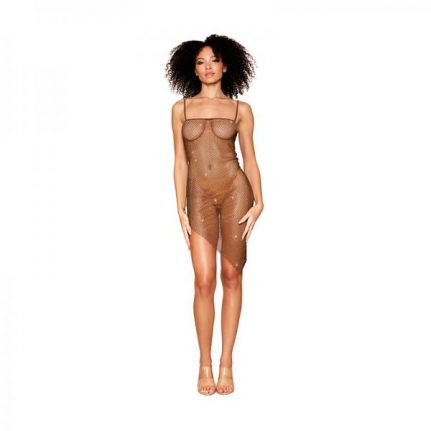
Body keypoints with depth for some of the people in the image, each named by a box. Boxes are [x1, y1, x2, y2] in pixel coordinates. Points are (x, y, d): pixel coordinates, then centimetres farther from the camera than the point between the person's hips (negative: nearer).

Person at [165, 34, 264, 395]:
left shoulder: (241, 109, 6)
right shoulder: (181, 108, 9)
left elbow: (249, 159, 5)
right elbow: (180, 162, 7)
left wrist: (258, 202, -8)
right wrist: (180, 209, 0)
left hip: (235, 191, 0)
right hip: (200, 197, 0)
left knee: (232, 277, 2)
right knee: (205, 280, -7)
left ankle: (226, 364, 10)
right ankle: (205, 364, 6)